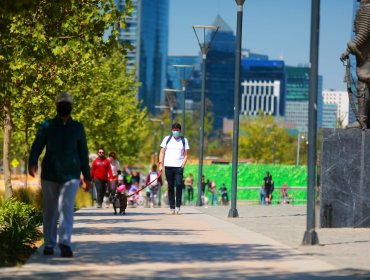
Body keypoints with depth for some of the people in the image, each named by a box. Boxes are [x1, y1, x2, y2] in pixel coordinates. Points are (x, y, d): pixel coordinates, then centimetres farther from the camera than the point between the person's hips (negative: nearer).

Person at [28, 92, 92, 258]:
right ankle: (49, 244, 16)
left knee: (66, 208, -15)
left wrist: (87, 177, 12)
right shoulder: (47, 126, 4)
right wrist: (32, 163, -26)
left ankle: (65, 243, -24)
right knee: (50, 210, 6)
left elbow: (83, 153, 12)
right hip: (49, 174, 1)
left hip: (71, 175, -1)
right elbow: (37, 146, -7)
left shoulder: (77, 128, 8)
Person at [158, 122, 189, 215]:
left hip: (179, 167, -1)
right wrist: (160, 164, -1)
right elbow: (162, 152, 10)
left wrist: (183, 165, -6)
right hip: (168, 166, 1)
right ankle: (172, 207, 7)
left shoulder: (184, 140, 9)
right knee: (170, 186, 3)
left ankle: (177, 206, -12)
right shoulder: (167, 139, 10)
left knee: (179, 185, -15)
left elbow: (186, 155, 8)